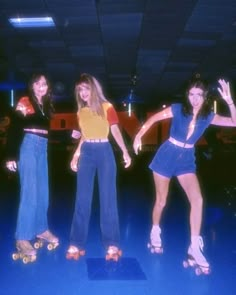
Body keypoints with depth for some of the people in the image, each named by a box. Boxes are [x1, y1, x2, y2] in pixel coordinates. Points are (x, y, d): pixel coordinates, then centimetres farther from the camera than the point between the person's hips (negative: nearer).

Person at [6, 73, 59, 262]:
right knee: (29, 192, -9)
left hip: (43, 149, 7)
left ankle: (41, 230, 24)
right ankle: (22, 239, -4)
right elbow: (14, 129, -11)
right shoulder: (24, 102, -5)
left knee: (42, 192, 11)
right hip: (28, 147, -7)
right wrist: (11, 156, -17)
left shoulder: (47, 106, 15)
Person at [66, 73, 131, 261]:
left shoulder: (107, 107, -2)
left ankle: (112, 244, 6)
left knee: (108, 197, 0)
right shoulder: (81, 111, 12)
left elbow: (115, 130, -11)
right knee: (82, 199, 4)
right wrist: (76, 154, 20)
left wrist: (125, 152, -23)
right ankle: (77, 244, 9)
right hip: (86, 153, 4)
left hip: (104, 152, -4)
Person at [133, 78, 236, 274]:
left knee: (197, 199, -17)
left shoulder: (208, 116, -6)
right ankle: (155, 233, 35)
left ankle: (195, 248, -10)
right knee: (161, 201, 8)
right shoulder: (178, 109, -12)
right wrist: (139, 136, -17)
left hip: (187, 160, 2)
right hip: (167, 156, -2)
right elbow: (153, 118, -6)